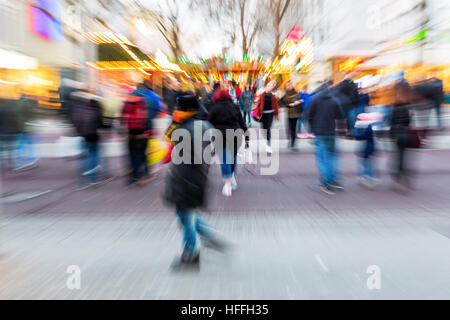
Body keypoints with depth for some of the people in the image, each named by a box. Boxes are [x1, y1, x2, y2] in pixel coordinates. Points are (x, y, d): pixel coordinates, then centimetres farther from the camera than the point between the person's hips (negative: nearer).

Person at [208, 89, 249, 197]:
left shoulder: (214, 108, -1)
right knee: (233, 157, 19)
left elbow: (209, 124, 0)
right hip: (235, 136, 3)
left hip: (220, 137, -3)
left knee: (224, 159, 0)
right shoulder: (235, 107, 9)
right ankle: (233, 178, 25)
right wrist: (247, 135, 12)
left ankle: (227, 183, -6)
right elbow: (242, 122, 9)